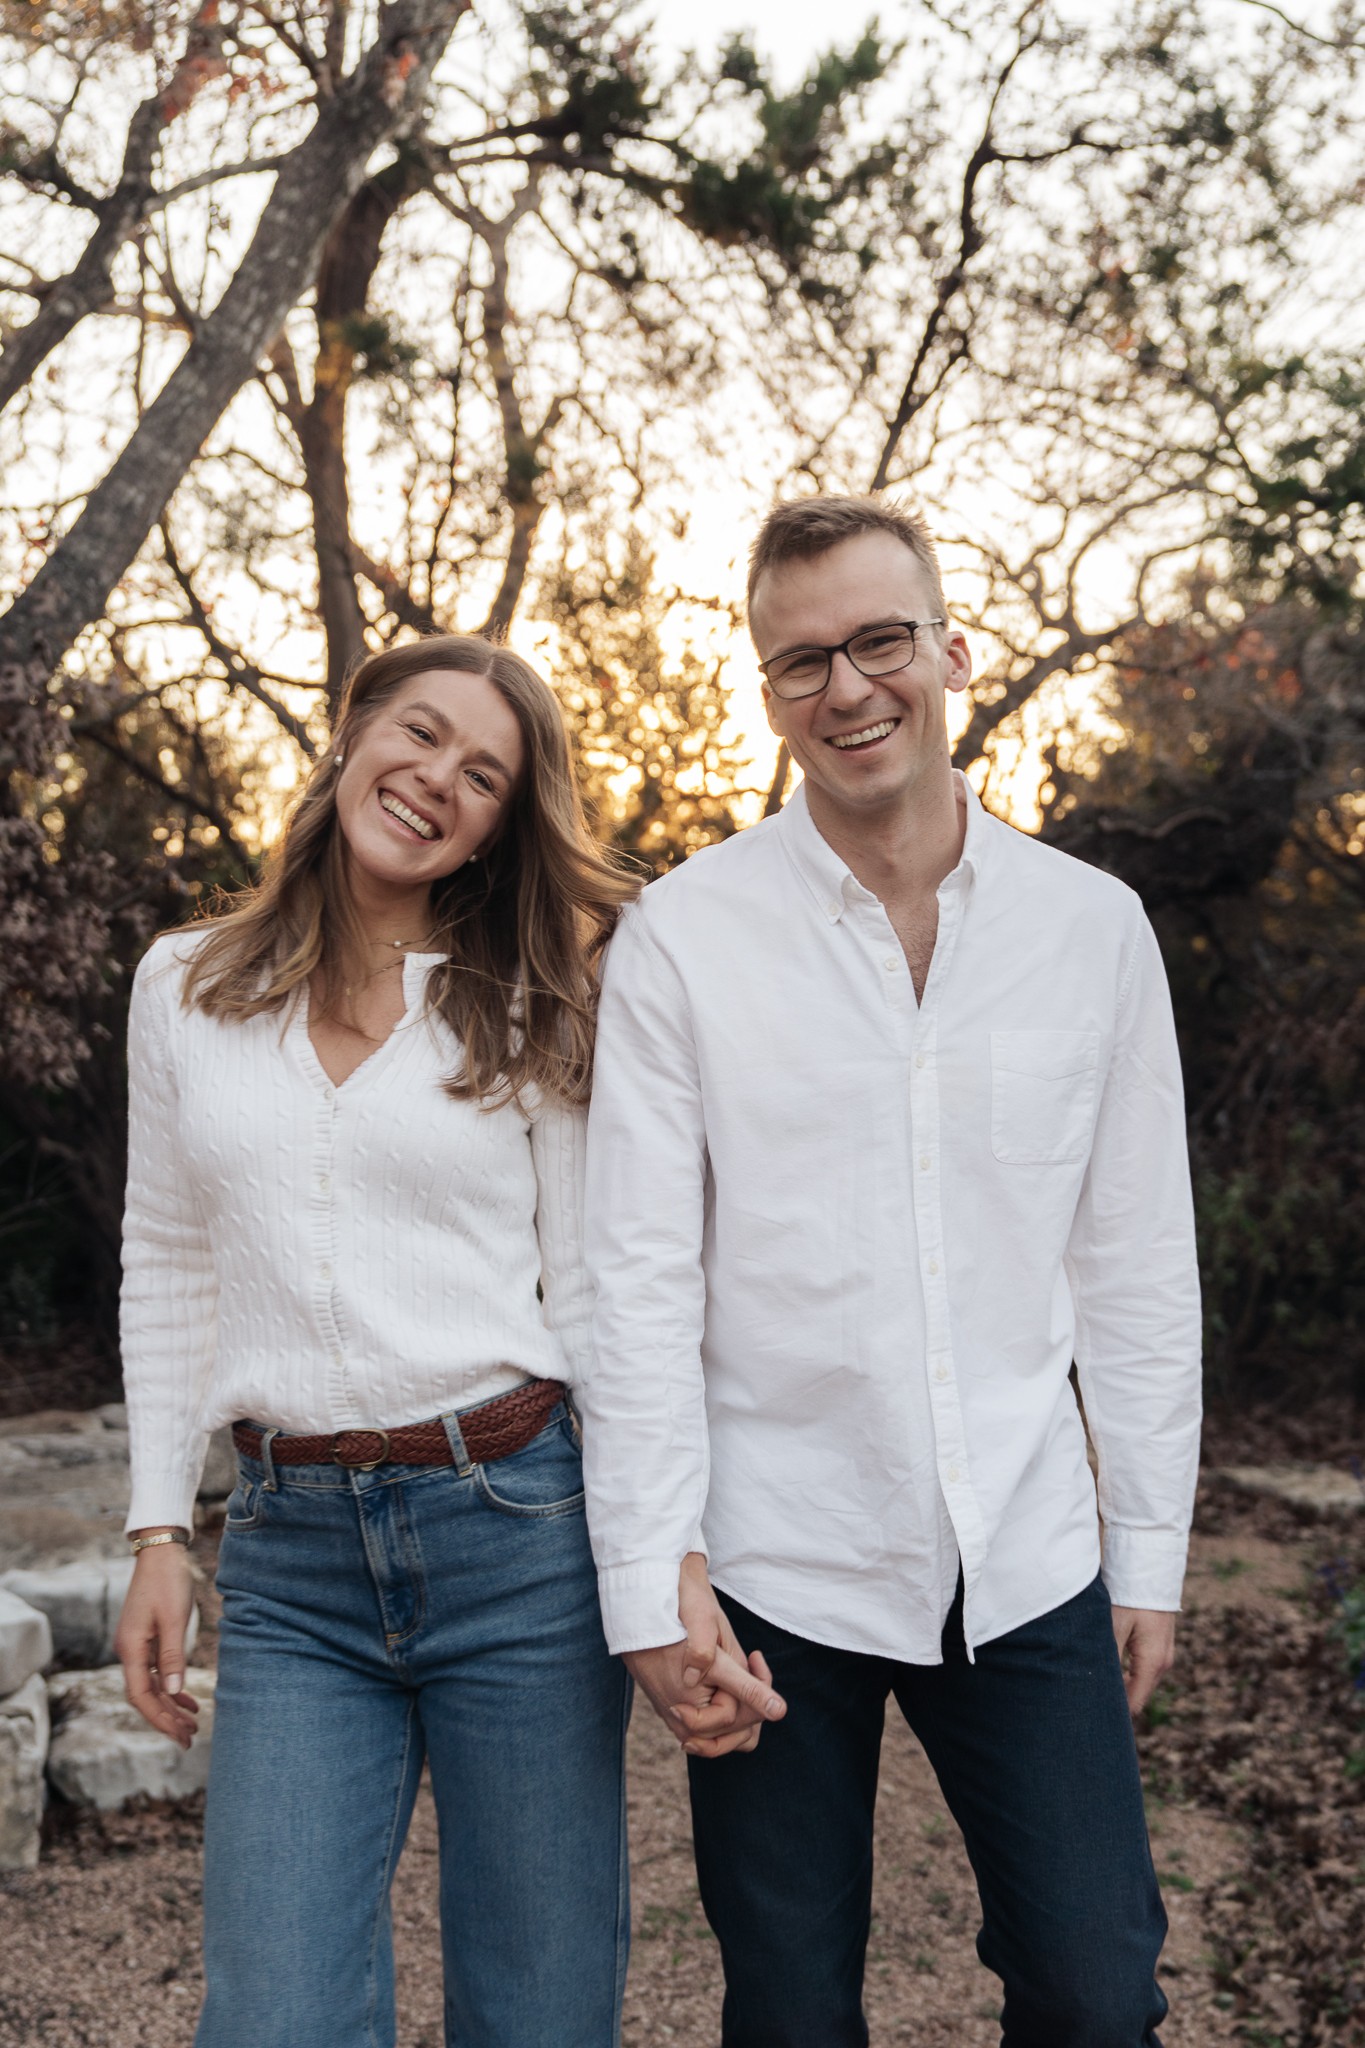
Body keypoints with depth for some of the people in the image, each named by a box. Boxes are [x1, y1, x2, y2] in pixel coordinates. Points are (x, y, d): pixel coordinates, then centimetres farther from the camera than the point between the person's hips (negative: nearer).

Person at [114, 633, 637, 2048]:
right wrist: (158, 1530, 9)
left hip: (517, 1522, -1)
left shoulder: (527, 1010, 2)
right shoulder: (184, 987, 8)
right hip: (290, 1556, 2)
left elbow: (589, 1289, 2)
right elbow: (167, 1270, 13)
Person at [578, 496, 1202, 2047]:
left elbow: (1137, 1265, 6)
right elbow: (639, 1277, -7)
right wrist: (651, 1582, -10)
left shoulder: (1094, 926, 2)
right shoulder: (681, 938, -6)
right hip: (772, 1576, -1)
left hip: (1028, 1567, 2)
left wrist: (1149, 1548, 7)